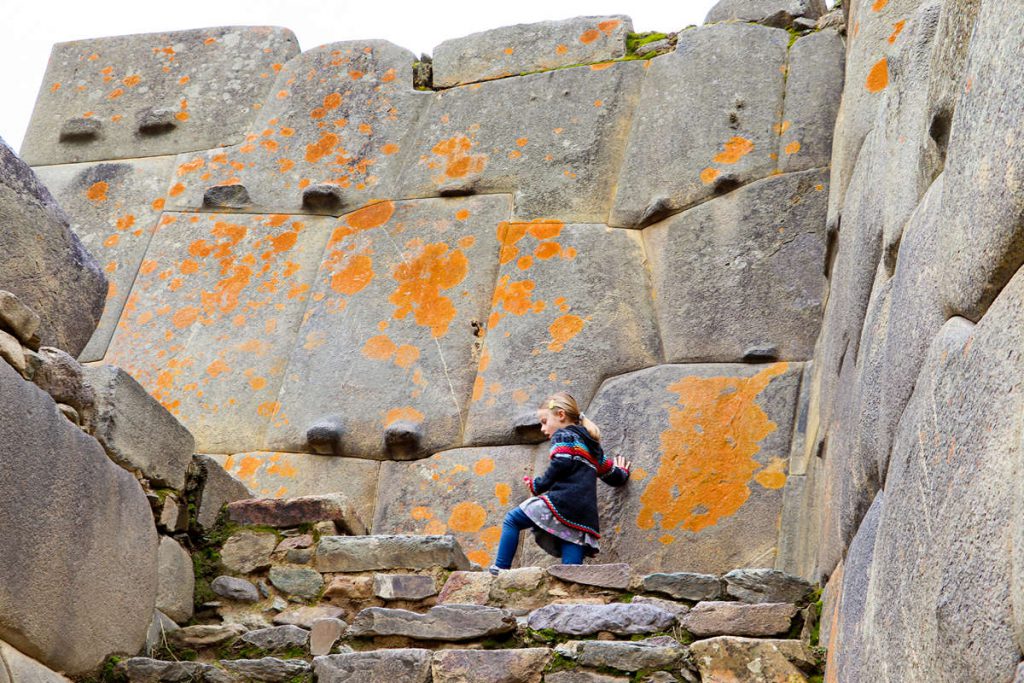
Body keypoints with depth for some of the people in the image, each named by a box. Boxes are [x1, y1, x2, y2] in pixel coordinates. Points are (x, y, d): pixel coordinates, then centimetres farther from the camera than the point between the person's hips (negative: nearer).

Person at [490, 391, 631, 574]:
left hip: (563, 503, -8)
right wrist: (622, 472, 59)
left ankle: (500, 568, -7)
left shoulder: (563, 436, 5)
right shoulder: (591, 445, 30)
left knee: (512, 520, 3)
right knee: (571, 571, -1)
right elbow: (613, 475, 38)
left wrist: (538, 486, -4)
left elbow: (561, 465, -12)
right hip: (585, 516, 8)